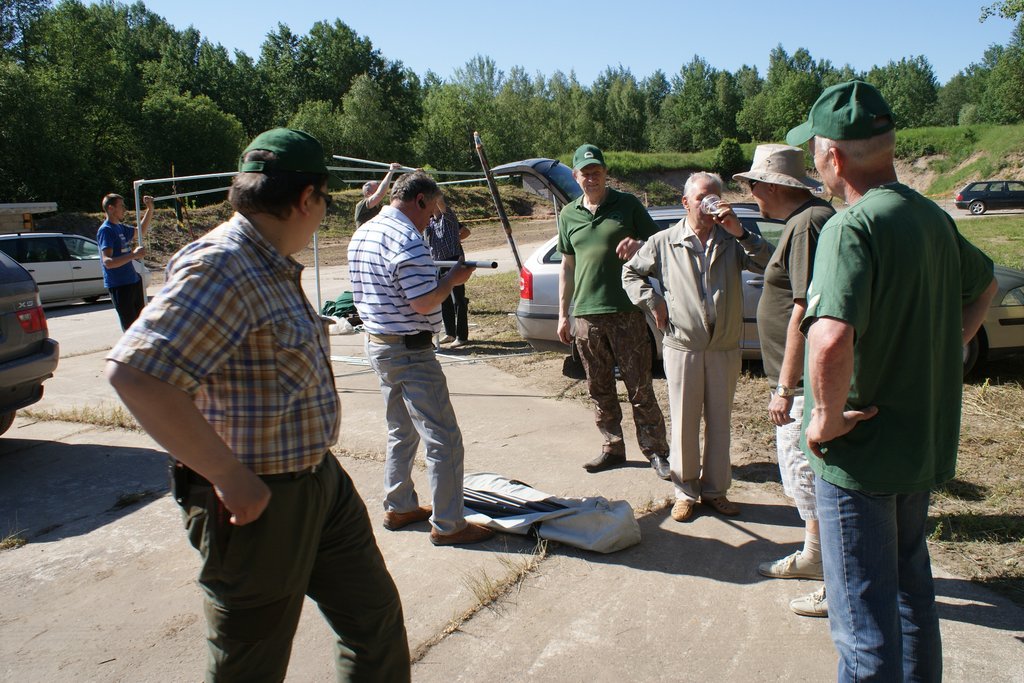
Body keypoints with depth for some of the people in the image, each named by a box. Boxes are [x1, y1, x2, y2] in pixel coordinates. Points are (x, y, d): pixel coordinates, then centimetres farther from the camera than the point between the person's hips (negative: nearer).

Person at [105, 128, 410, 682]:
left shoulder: (272, 267, 11)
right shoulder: (222, 266, -22)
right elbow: (134, 372, -33)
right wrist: (230, 477, -28)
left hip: (320, 480, 9)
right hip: (258, 502, -9)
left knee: (377, 619, 19)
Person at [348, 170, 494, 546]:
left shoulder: (362, 235, 10)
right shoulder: (406, 239, -20)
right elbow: (424, 303, -24)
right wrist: (452, 279, -6)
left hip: (377, 343, 10)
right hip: (410, 351, -10)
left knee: (401, 431, 22)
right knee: (444, 440, -2)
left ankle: (399, 507, 32)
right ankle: (447, 525, 5)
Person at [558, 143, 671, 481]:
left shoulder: (628, 205, 2)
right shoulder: (568, 215, 12)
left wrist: (639, 244, -18)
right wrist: (563, 315, 14)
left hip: (626, 311, -4)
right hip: (586, 314, 4)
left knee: (640, 387, -1)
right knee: (600, 390, 10)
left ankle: (656, 452, 9)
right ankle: (613, 449, 23)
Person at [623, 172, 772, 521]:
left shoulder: (733, 241, 2)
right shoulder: (664, 242, 1)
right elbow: (630, 272, 11)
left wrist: (741, 232, -19)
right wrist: (653, 303, -1)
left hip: (725, 349, 2)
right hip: (682, 348, -1)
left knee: (719, 422, 11)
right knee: (684, 423, 6)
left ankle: (715, 489, 25)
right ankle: (685, 492, 20)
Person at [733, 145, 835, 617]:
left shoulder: (807, 225, -20)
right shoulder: (808, 218, 13)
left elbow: (804, 311, -25)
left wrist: (785, 388, -23)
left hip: (808, 383, -11)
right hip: (803, 380, 11)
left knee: (809, 475, -1)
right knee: (799, 469, 22)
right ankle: (814, 556, 39)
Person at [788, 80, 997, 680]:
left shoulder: (852, 227, -23)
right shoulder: (932, 217, 5)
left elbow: (831, 341, -38)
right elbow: (984, 285, 24)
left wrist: (828, 418, -22)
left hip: (861, 452, -8)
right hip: (926, 444, 9)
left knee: (865, 621, 5)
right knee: (911, 589, 26)